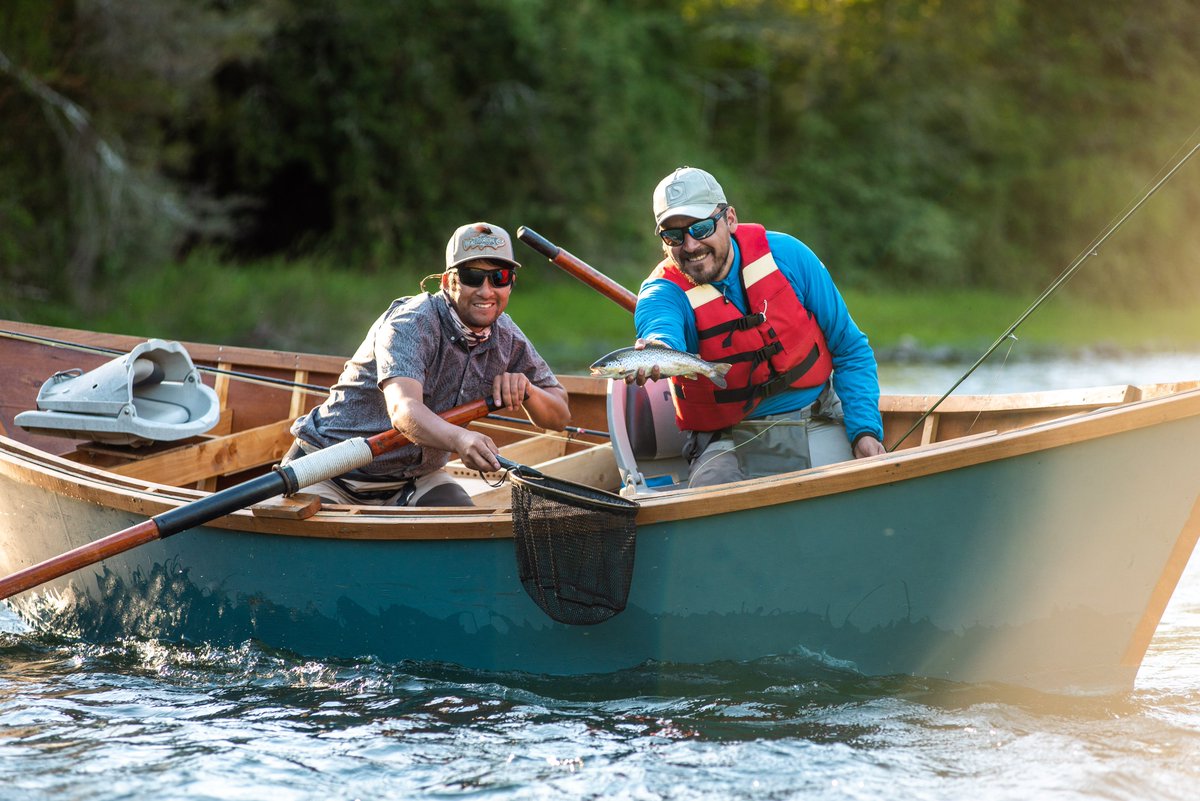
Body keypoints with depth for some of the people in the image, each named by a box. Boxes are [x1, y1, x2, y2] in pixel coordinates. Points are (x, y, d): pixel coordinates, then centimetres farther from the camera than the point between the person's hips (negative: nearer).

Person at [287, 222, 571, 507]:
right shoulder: (411, 323, -23)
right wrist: (458, 439, -61)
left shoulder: (507, 338, -1)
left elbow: (560, 417, 5)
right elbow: (404, 410, -40)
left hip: (415, 478, 5)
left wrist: (525, 389, -18)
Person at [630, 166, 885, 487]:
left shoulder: (786, 255, -5)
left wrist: (865, 429, -8)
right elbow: (660, 326, -39)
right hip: (729, 441, -2)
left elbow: (850, 350, 5)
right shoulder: (663, 291, -11)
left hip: (816, 426, 2)